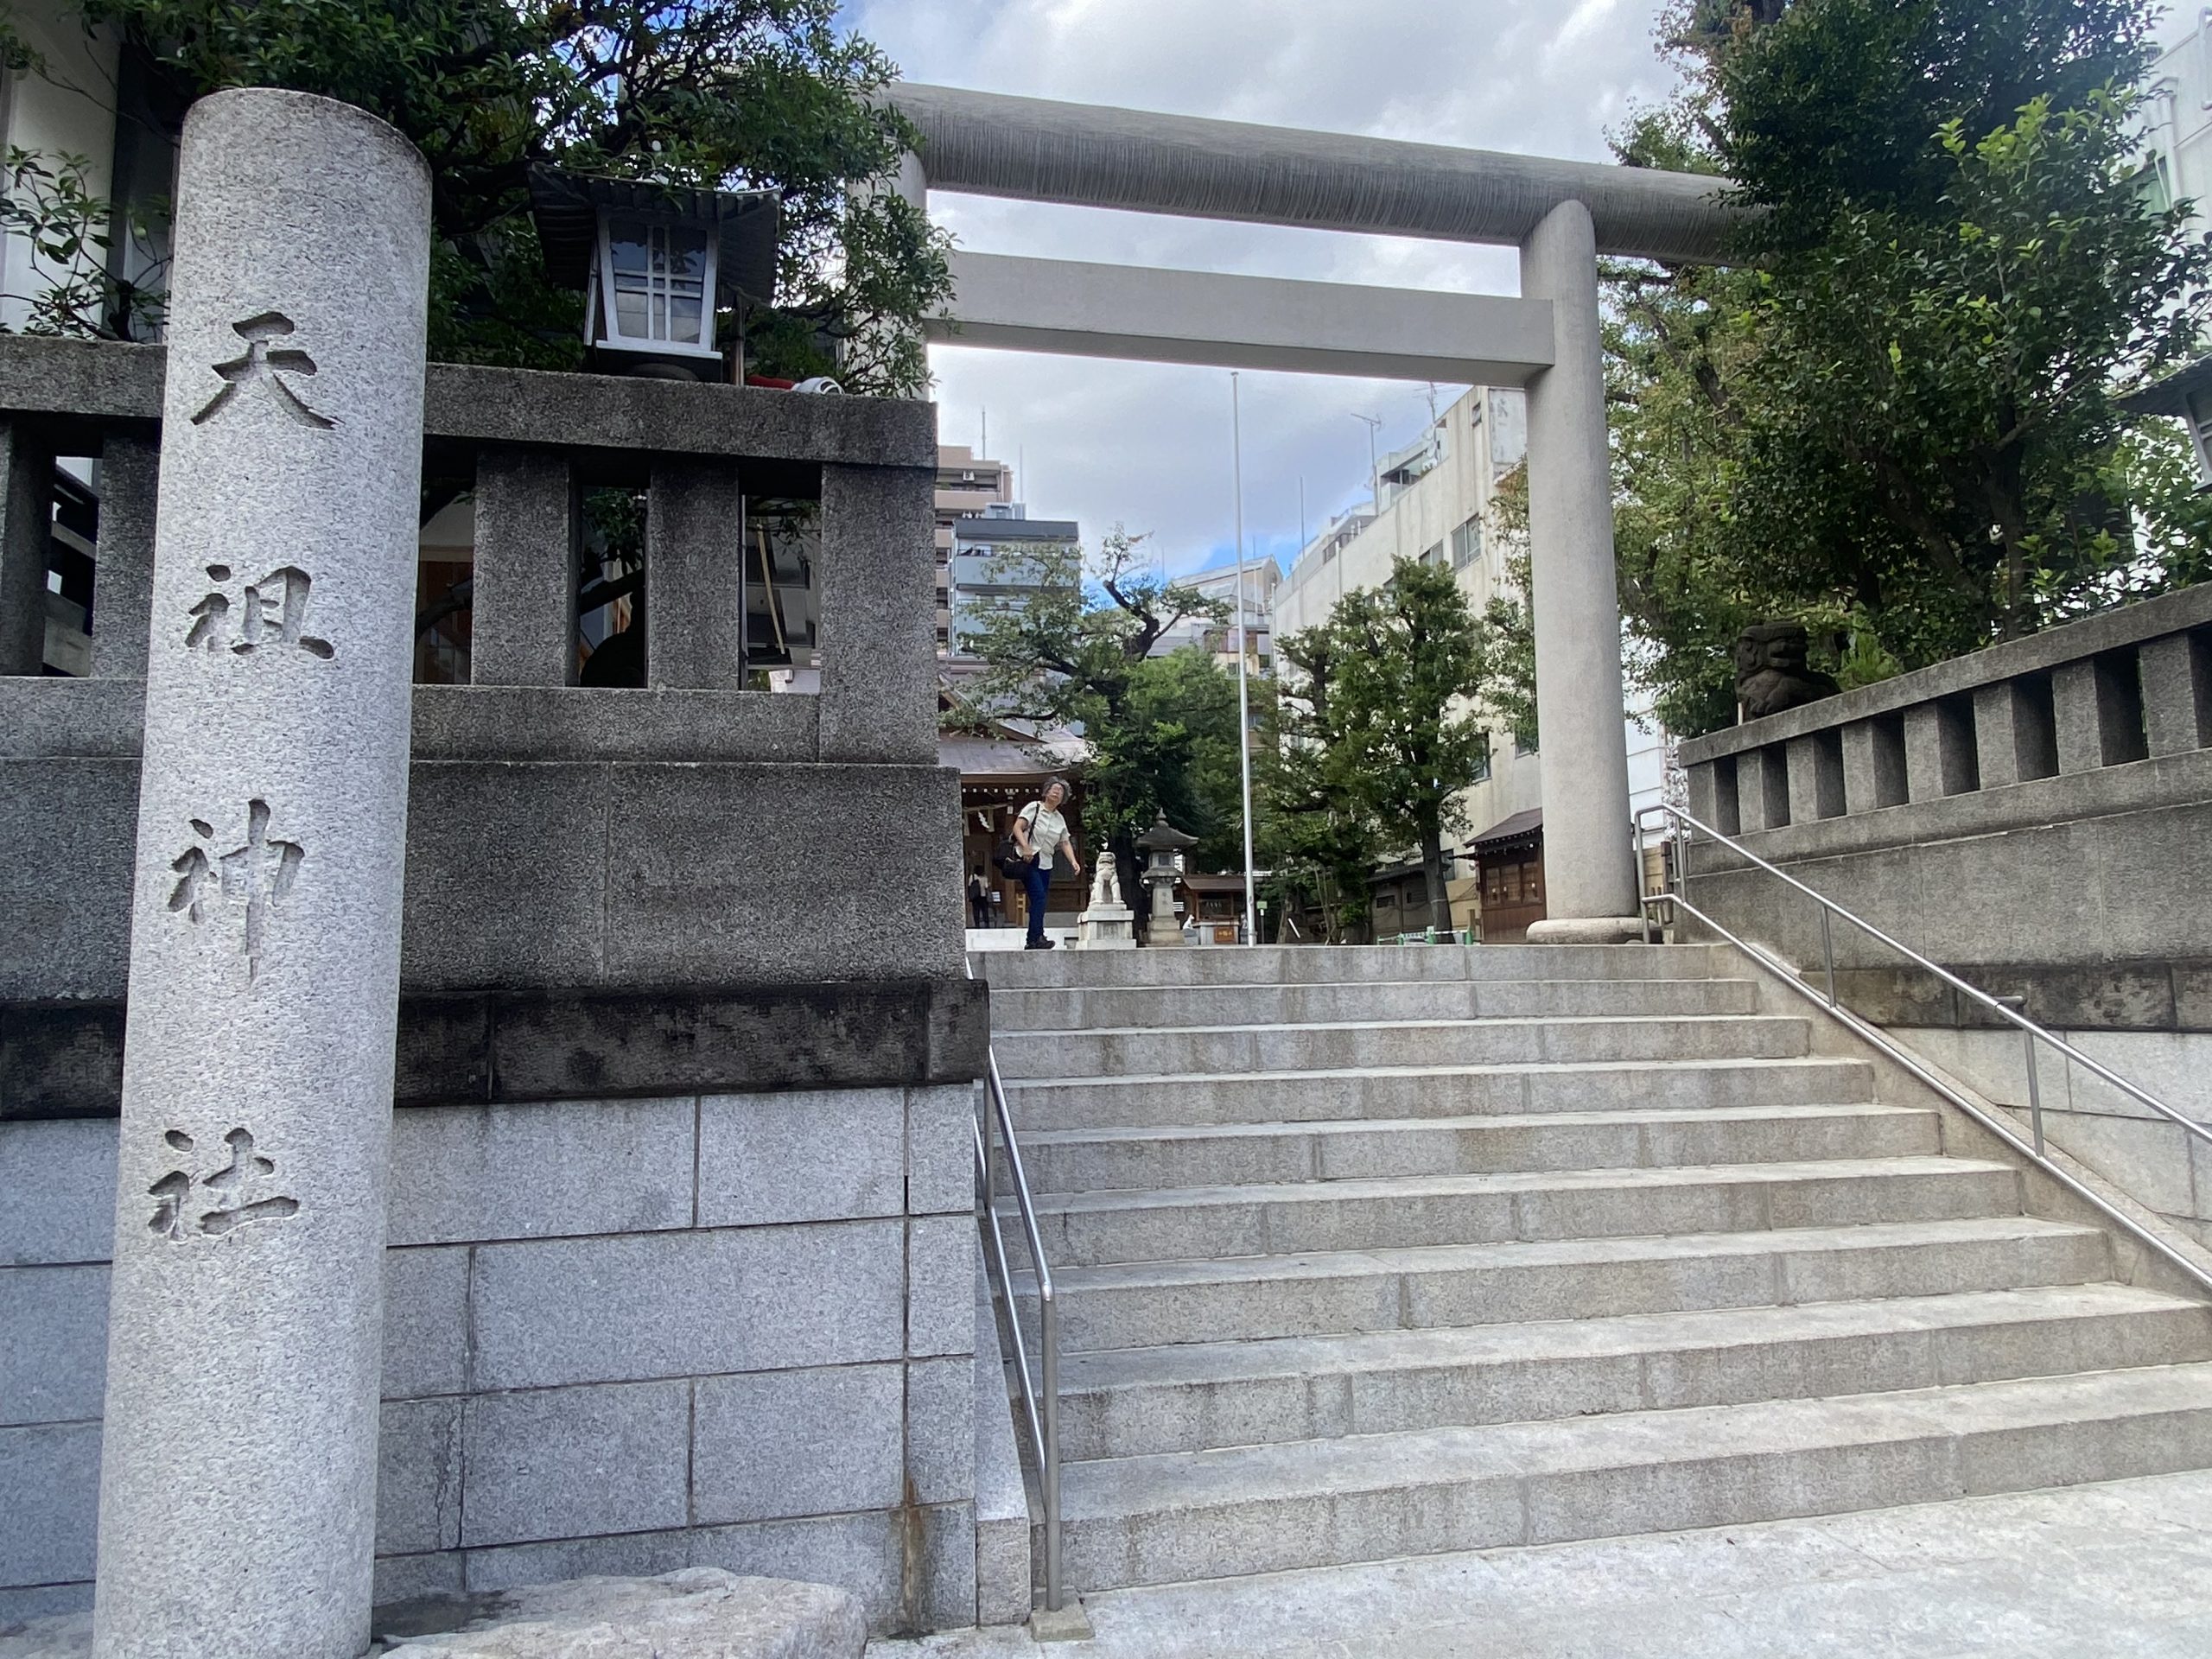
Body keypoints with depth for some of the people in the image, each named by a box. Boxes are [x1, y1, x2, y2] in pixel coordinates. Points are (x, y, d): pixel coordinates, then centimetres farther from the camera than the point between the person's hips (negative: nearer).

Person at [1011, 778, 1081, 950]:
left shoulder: (1060, 819, 16)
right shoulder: (1034, 807, -2)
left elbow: (1065, 843, 15)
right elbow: (1017, 828, -11)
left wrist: (1073, 861, -1)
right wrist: (1026, 847, -25)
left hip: (1045, 864, 7)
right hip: (1028, 859, -7)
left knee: (1039, 901, 2)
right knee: (1039, 896, -19)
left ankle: (1032, 941, 6)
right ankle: (1036, 938, -21)